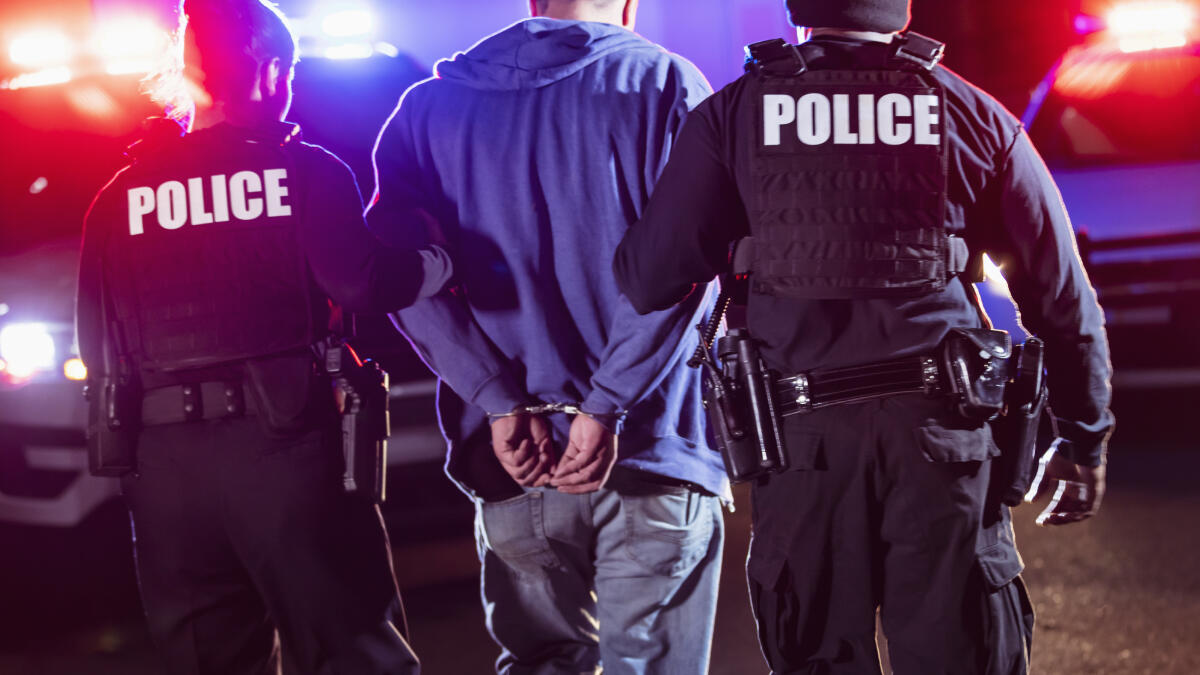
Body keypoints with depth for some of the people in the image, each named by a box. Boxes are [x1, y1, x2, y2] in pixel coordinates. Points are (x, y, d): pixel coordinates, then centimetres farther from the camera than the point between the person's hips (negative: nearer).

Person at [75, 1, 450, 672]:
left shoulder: (120, 196, 8)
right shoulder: (304, 171, -3)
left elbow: (98, 340, 8)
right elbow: (361, 283, -14)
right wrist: (440, 264, 4)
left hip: (163, 460, 4)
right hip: (284, 440, -4)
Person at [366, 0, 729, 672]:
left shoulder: (430, 105, 10)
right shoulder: (664, 82, 0)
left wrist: (503, 405, -8)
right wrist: (605, 408, -15)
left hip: (513, 465, 3)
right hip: (648, 449, -3)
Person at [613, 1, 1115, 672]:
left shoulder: (732, 116, 3)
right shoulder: (975, 116, 5)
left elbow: (651, 277, -1)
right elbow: (1064, 297, 8)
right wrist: (1085, 441, 16)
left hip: (804, 441, 0)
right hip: (942, 434, 0)